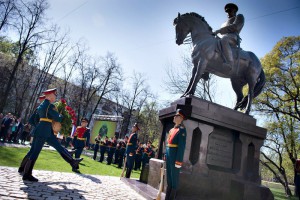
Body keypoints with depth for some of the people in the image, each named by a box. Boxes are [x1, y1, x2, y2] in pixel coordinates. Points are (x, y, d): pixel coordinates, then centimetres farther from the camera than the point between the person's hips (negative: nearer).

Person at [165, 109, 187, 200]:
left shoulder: (182, 130, -10)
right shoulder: (172, 130, 16)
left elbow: (182, 147, -17)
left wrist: (178, 161, -21)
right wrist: (166, 156, 16)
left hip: (175, 157, -8)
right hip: (169, 157, 8)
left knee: (174, 178, 2)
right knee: (169, 178, 15)